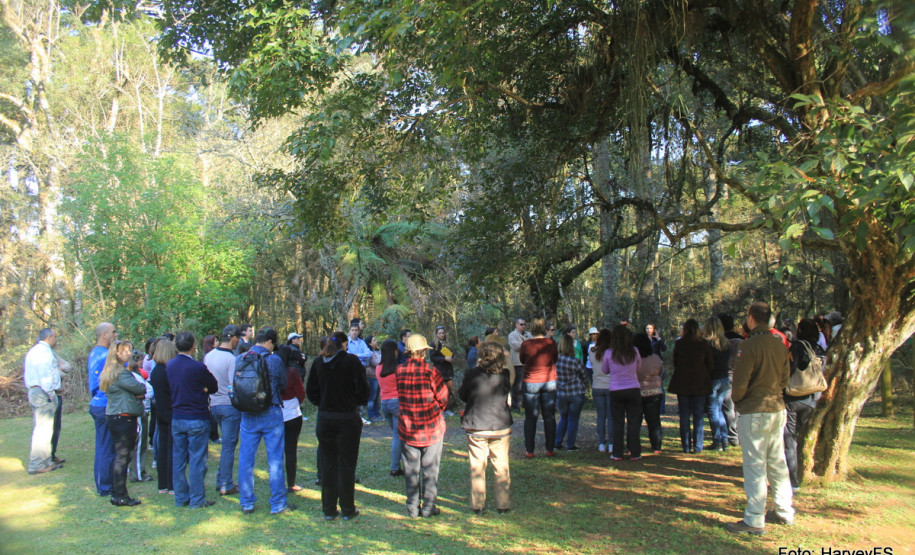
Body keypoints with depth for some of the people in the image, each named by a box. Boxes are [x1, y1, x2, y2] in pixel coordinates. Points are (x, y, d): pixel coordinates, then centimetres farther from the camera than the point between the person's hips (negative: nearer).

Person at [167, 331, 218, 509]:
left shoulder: (169, 365, 2)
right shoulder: (198, 367, -18)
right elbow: (215, 387, -7)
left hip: (176, 418, 6)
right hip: (197, 419, -6)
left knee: (178, 459, 12)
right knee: (197, 460, 1)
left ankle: (181, 498, 21)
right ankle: (197, 500, 7)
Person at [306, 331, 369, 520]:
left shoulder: (318, 362, 2)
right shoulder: (352, 360, -10)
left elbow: (311, 390, 7)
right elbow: (362, 389, -10)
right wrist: (358, 403, 9)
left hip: (325, 418, 4)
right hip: (348, 418, -3)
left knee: (328, 464, 12)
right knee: (347, 465, 6)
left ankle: (329, 509, 19)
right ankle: (348, 510, 12)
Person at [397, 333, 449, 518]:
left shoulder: (400, 371, -6)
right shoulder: (430, 371, -15)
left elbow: (400, 396, 4)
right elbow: (443, 397, -9)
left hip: (407, 428, 3)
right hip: (431, 427, -2)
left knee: (411, 469, 12)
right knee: (430, 469, 10)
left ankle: (413, 508, 18)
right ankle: (429, 507, 15)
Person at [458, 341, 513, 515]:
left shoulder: (472, 374, -13)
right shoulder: (505, 375, -9)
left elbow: (462, 396, 0)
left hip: (475, 427, -1)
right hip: (501, 427, 1)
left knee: (477, 467, 11)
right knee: (501, 467, 12)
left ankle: (478, 505, 17)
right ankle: (503, 505, 17)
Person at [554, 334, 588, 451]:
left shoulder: (555, 360, -8)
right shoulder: (576, 361, -17)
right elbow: (584, 376, -3)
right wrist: (586, 386, 18)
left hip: (560, 394, 4)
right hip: (576, 394, -3)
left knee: (563, 418, 19)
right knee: (573, 419, 8)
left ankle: (557, 442, 18)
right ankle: (570, 444, 13)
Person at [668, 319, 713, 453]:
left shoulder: (678, 344, -3)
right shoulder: (703, 345, -2)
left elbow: (675, 363, 6)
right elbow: (709, 365, 4)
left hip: (682, 384, 0)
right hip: (700, 384, 0)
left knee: (684, 416, 6)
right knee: (698, 417, 6)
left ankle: (686, 446, 7)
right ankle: (697, 447, 5)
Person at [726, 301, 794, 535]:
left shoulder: (750, 345, -17)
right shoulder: (779, 344, 5)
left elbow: (740, 382, -15)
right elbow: (785, 377, 14)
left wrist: (737, 399, 3)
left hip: (754, 411, -7)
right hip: (778, 408, 7)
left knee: (755, 466, -2)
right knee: (777, 462, 17)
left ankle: (754, 521, 3)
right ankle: (784, 512, 27)